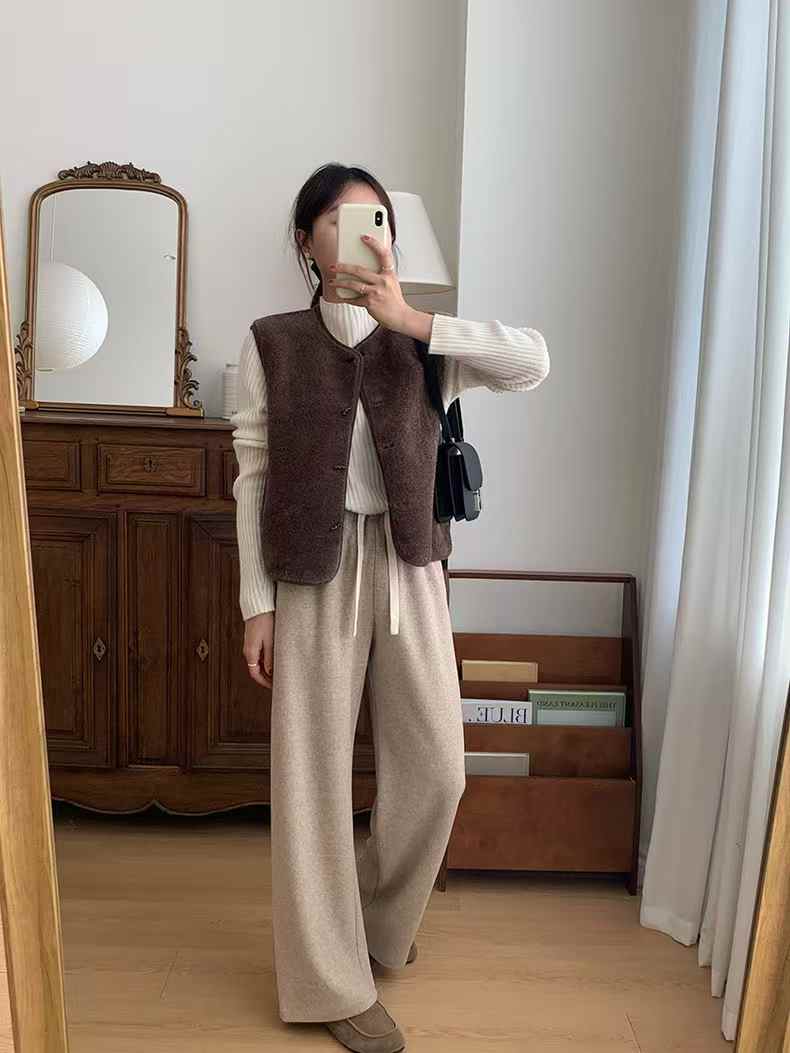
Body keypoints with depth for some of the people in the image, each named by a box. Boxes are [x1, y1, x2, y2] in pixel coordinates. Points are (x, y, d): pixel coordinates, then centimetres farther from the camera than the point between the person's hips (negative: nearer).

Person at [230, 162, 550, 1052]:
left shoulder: (420, 343, 6)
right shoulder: (271, 343, 2)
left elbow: (534, 361, -10)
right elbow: (252, 476, 0)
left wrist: (415, 320, -19)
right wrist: (256, 602, -4)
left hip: (407, 569, 3)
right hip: (315, 572, -2)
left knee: (436, 768, 7)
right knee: (315, 772, 4)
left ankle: (380, 919, 38)